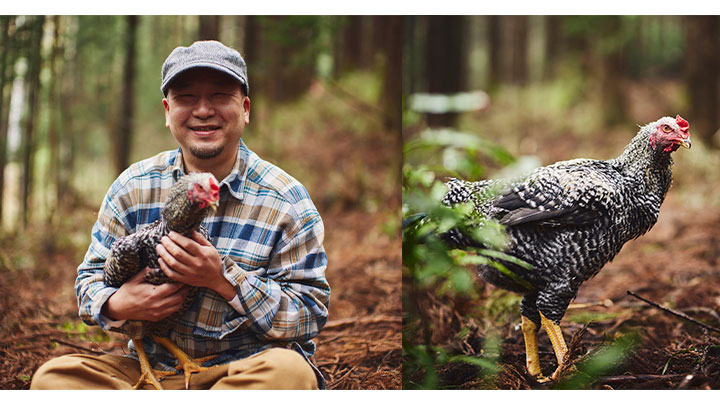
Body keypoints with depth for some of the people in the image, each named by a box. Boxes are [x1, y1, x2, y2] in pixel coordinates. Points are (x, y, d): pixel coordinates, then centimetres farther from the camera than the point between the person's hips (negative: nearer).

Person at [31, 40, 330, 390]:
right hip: (151, 368, 3)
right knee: (53, 376, -21)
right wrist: (116, 306, -13)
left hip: (246, 369, -3)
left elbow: (312, 312, -9)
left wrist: (223, 279, -21)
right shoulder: (133, 187, 6)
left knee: (289, 371, -37)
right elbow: (92, 277, 13)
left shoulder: (286, 201, -4)